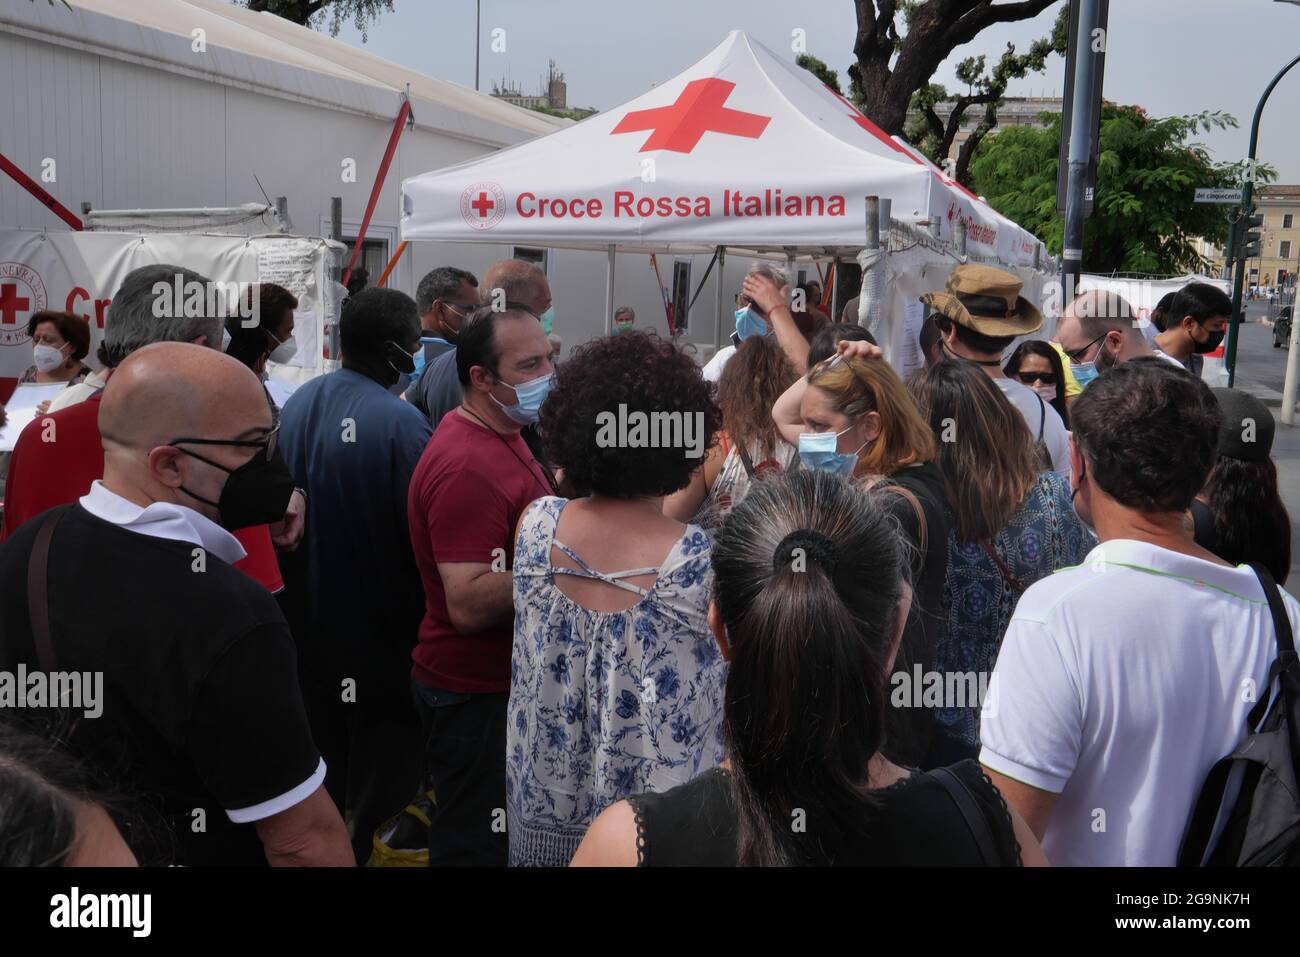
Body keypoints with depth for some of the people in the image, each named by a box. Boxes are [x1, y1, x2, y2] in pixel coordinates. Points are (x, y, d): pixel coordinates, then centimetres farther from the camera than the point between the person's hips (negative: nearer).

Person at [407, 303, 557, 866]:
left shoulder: (502, 436, 8)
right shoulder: (468, 467, -26)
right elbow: (469, 605, -30)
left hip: (505, 679, 10)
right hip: (476, 693, -10)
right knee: (476, 846, 6)